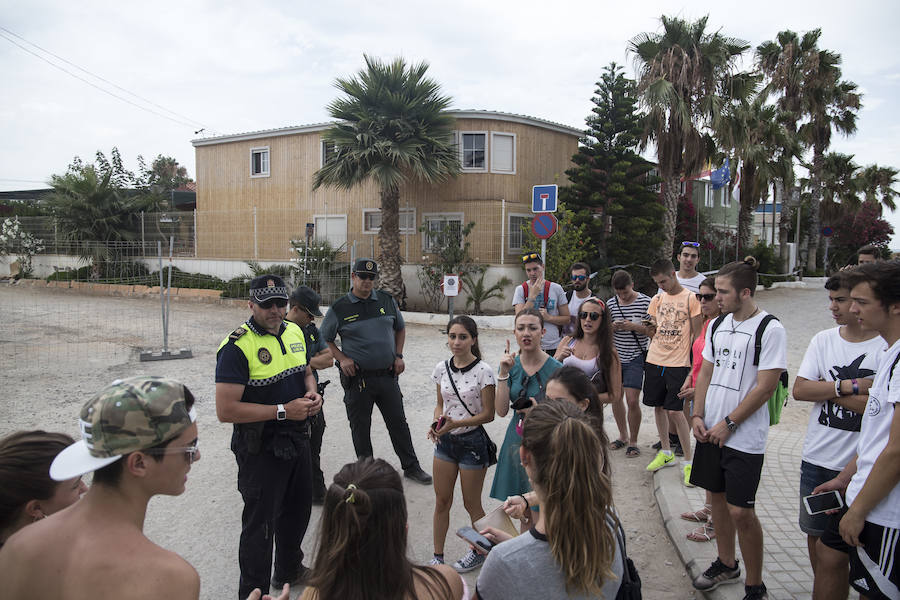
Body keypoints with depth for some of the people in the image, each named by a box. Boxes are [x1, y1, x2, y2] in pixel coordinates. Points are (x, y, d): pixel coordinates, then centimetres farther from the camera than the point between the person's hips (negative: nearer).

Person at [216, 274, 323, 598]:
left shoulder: (294, 332, 3)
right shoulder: (237, 346, -21)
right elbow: (226, 410, -25)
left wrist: (312, 392, -3)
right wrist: (283, 410, -25)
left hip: (297, 441, 8)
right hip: (261, 450, -8)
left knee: (298, 509, 24)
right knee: (260, 524, 6)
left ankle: (289, 570, 49)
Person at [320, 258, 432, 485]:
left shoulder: (387, 300, 5)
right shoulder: (339, 308, -4)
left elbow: (400, 328, 18)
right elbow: (325, 339, 5)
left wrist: (398, 356, 7)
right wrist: (342, 359, -9)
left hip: (387, 375, 2)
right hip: (357, 378, -2)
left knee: (398, 423, 11)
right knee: (360, 428, 8)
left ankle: (411, 466, 26)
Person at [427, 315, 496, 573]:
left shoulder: (483, 371, -15)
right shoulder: (441, 368, 0)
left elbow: (488, 414, -13)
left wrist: (456, 423, -23)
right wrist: (437, 422, -11)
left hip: (472, 442, -4)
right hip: (446, 441, 5)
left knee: (472, 504, 10)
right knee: (441, 501, 12)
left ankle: (479, 551, 33)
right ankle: (437, 556, 27)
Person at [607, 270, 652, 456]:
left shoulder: (646, 302, -6)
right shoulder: (611, 303, 5)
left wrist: (634, 327, -21)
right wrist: (613, 327, -12)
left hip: (636, 357, -4)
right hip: (616, 356, 4)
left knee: (632, 400, -9)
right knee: (615, 398, 10)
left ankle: (633, 442, 8)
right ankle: (623, 435, 30)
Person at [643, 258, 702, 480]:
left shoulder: (691, 299, -5)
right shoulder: (657, 299, 10)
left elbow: (696, 335, -4)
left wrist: (693, 366, -8)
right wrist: (651, 327, -7)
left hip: (678, 363, -5)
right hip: (655, 360, 5)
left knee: (675, 410, -8)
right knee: (658, 406, 10)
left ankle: (688, 461, 3)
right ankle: (666, 452, 26)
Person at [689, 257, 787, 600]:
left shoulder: (770, 329, -12)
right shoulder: (717, 325, 8)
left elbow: (765, 387, -15)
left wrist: (728, 423, -13)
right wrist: (698, 416, 3)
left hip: (744, 437, -7)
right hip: (711, 431, 7)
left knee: (740, 511, -4)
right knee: (717, 496, 16)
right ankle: (726, 563, 36)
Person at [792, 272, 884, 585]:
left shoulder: (888, 347, -10)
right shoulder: (823, 340, 3)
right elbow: (799, 390, -5)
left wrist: (826, 389, -14)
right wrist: (850, 386, -15)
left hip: (860, 464, -4)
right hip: (817, 457, 4)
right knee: (815, 532, 17)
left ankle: (840, 591, 28)